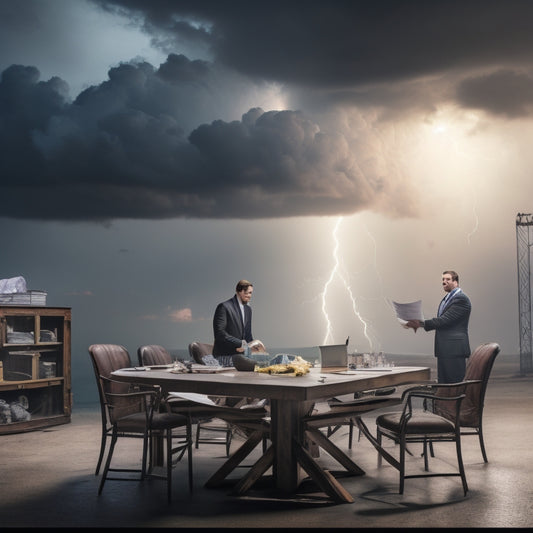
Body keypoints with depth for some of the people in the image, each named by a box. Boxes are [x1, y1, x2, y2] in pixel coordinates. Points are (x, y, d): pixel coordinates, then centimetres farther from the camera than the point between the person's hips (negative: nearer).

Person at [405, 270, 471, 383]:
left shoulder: (461, 299, -11)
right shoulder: (446, 299, 20)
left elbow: (445, 320, -20)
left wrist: (421, 324, -23)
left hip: (455, 349, -10)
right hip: (443, 350, 10)